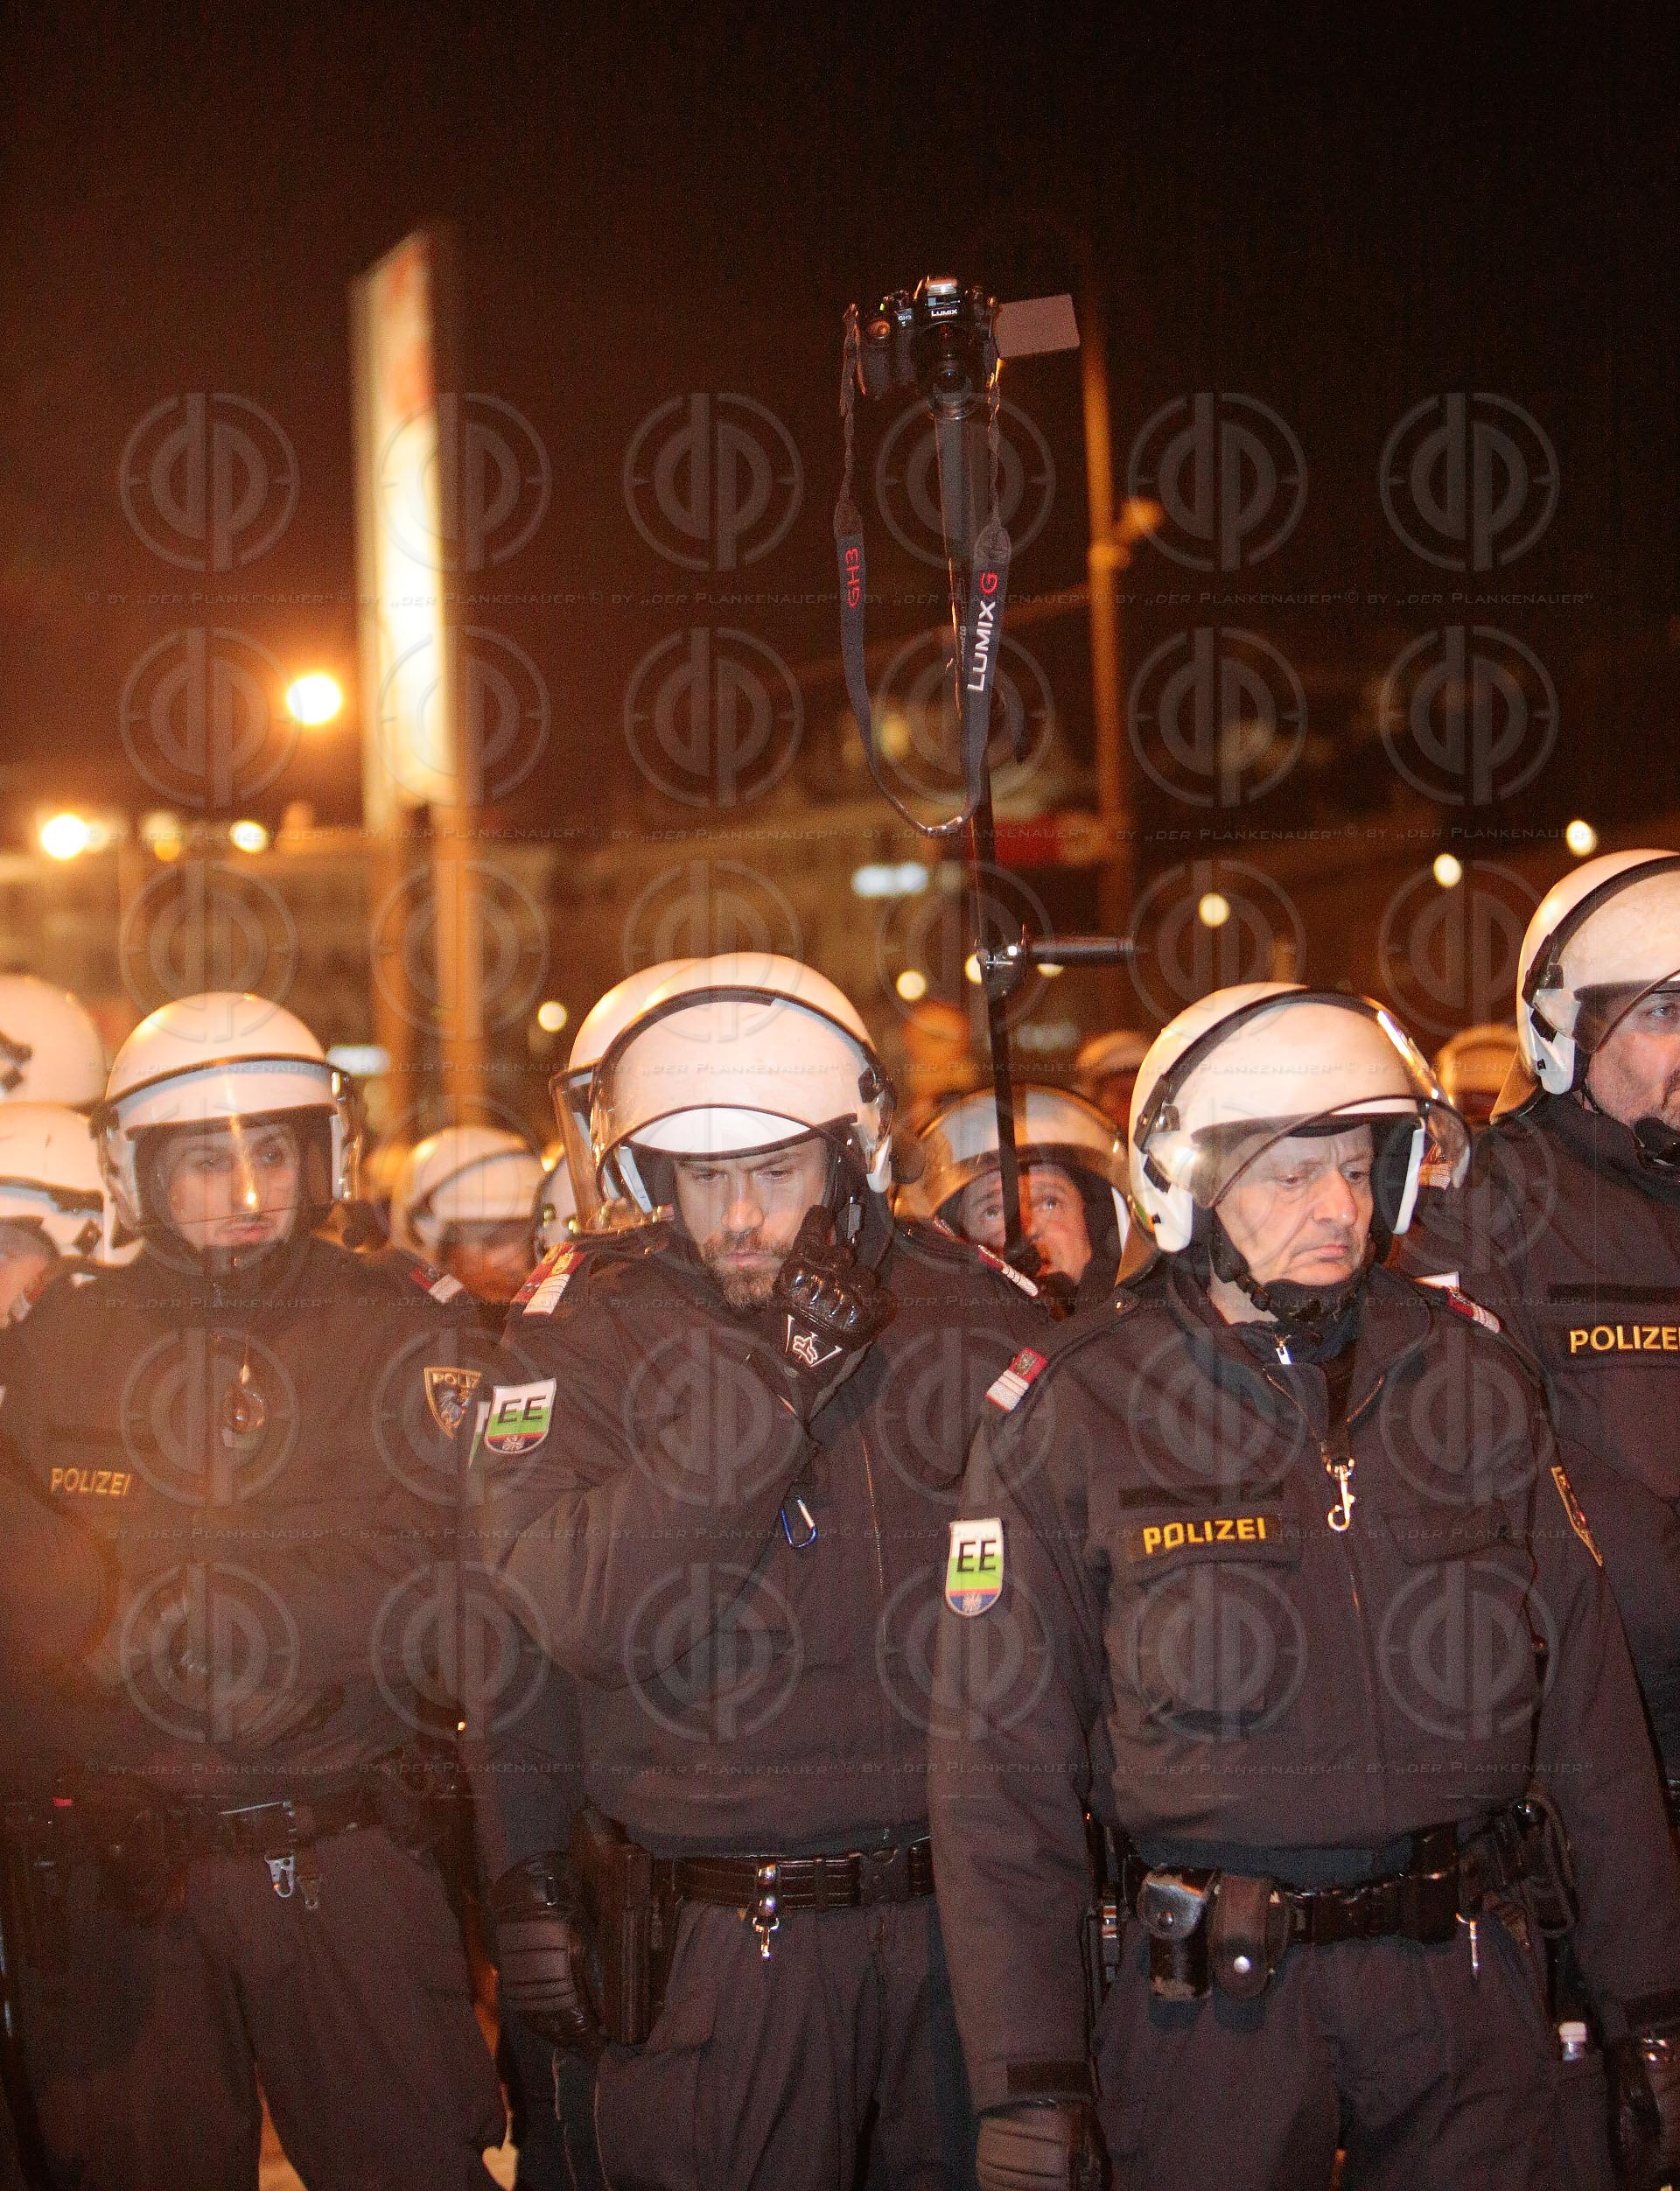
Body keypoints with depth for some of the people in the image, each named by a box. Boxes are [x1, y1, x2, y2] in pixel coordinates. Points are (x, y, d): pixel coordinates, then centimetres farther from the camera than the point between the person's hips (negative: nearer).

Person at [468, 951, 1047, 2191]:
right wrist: (770, 1382, -22)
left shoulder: (970, 1310, 2)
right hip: (716, 1949, -2)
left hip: (961, 1914, 2)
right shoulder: (588, 1327, -4)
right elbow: (574, 1613, -19)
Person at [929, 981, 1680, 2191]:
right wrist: (1027, 2085, -10)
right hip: (1215, 2000, -3)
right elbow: (1004, 1766, -6)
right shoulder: (1072, 1420, -5)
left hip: (1472, 1991, 3)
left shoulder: (1472, 1376, 4)